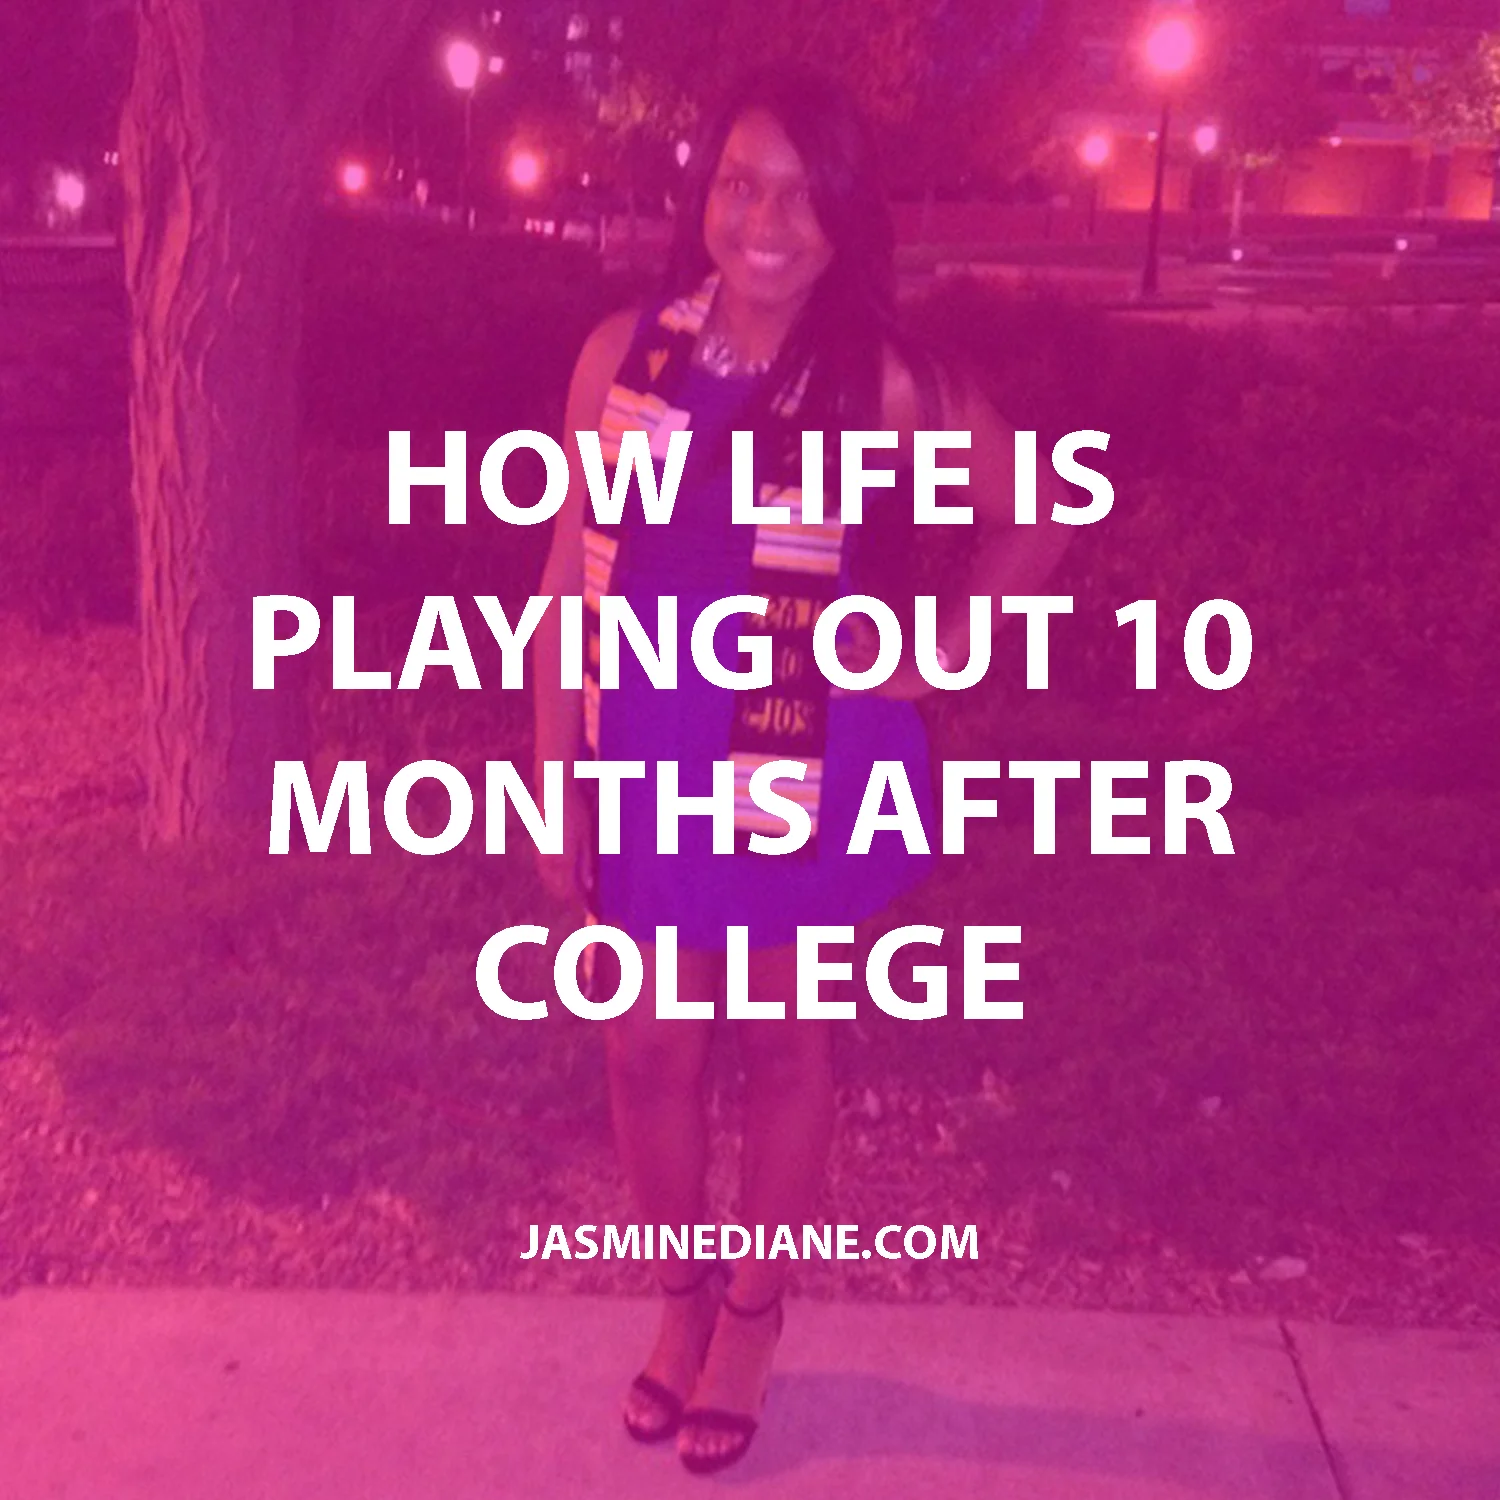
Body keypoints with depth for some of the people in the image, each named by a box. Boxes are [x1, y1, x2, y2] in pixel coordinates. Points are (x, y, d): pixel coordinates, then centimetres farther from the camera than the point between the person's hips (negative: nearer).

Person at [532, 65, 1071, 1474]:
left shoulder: (887, 383, -11)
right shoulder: (627, 352, -5)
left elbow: (1030, 526, 3)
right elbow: (575, 565, -1)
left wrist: (943, 656, -5)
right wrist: (550, 767, -1)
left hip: (804, 763, -2)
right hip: (647, 755, 2)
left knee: (781, 1044, 15)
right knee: (645, 1048, 13)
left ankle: (752, 1313, 37)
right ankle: (682, 1293, 40)